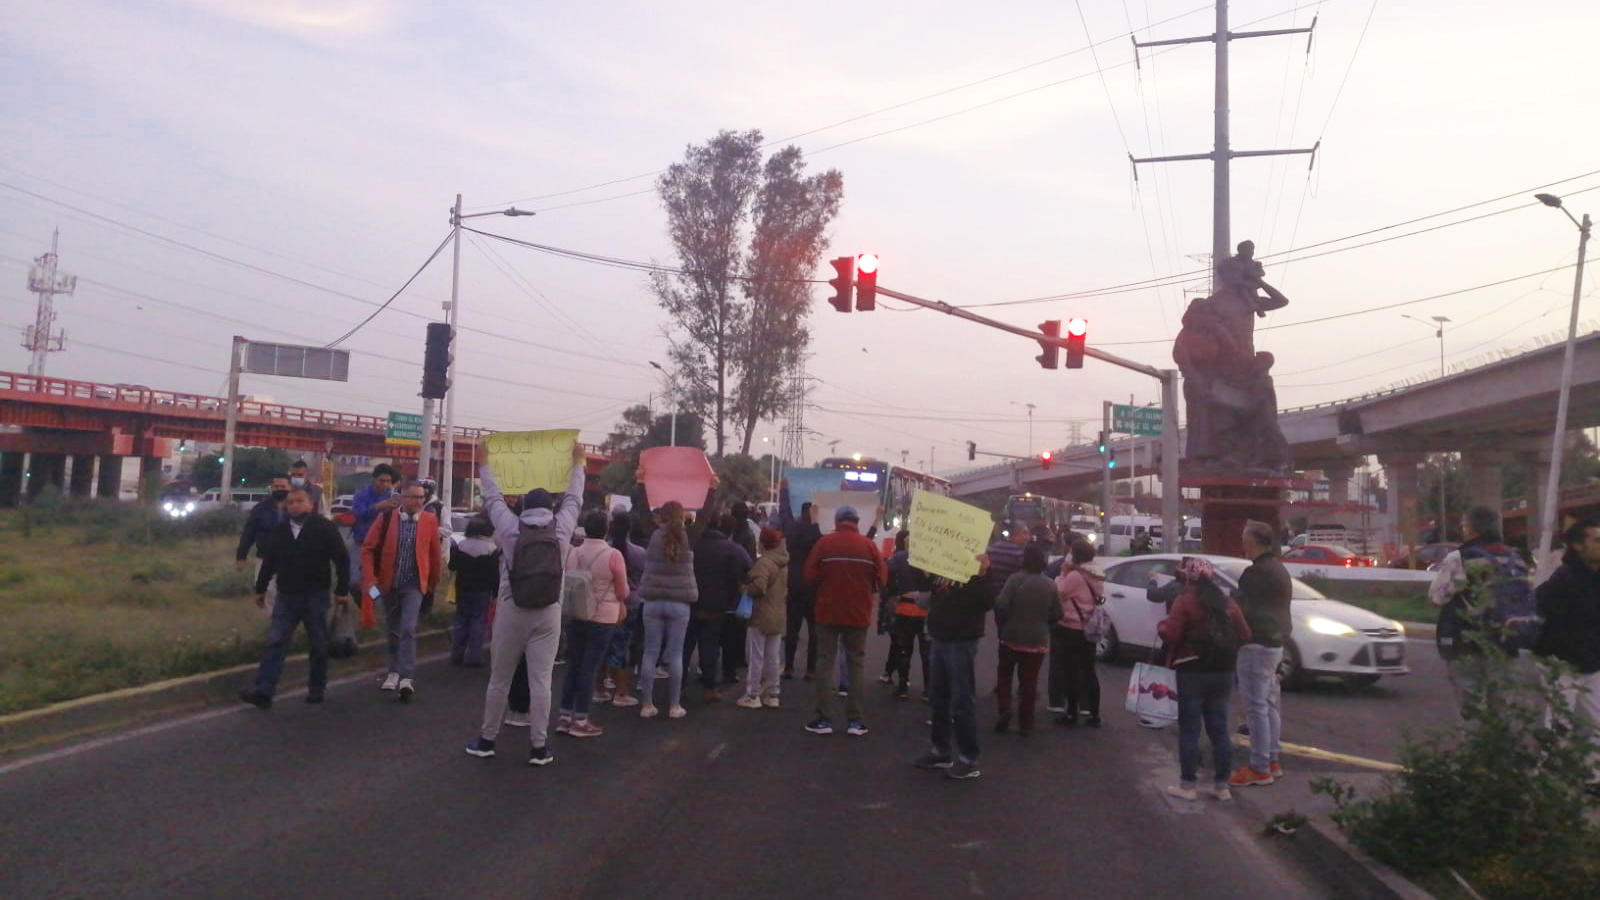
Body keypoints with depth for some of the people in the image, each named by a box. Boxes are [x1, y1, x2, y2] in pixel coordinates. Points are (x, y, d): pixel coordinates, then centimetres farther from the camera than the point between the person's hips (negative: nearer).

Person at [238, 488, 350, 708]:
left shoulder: (324, 527, -7)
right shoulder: (279, 529, 7)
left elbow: (342, 559, -7)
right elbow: (269, 561, 16)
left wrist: (342, 590, -10)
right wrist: (260, 588, 18)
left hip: (315, 597, -3)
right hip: (286, 596, 3)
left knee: (318, 646, 7)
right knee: (274, 643, -3)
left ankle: (316, 690, 19)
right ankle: (263, 692, -4)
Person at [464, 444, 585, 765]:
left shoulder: (510, 527, -1)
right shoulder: (561, 529, 0)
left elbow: (493, 497, 11)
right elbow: (573, 499, 14)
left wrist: (484, 464, 25)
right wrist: (578, 464, 27)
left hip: (511, 610, 0)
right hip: (548, 612, 0)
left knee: (499, 679, 11)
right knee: (540, 681, 2)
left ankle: (487, 739, 22)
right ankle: (539, 747, 5)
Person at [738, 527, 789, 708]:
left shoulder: (764, 562, -17)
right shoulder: (784, 564, 13)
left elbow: (759, 586, -28)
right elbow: (787, 588, 20)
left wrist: (745, 589, -12)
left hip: (761, 616, -8)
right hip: (778, 616, 8)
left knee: (755, 657, -1)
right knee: (773, 658, 11)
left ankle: (753, 695, 3)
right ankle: (772, 695, 15)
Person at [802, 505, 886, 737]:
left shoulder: (825, 542, -7)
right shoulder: (869, 545, -4)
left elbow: (810, 575, -6)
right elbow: (881, 579, -2)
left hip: (828, 611, -1)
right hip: (858, 612, 1)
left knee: (825, 661, 6)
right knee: (857, 662, 9)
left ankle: (824, 719, 4)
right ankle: (855, 719, 6)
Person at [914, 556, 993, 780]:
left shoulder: (978, 564, -12)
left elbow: (988, 603, -21)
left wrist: (981, 575, -35)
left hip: (962, 642, -7)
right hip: (940, 639, 8)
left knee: (962, 702, -2)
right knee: (938, 699, 15)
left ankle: (969, 760, 7)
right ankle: (941, 751, 26)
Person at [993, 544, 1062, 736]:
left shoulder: (1015, 579, -13)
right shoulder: (1050, 585, -3)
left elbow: (1001, 605, -19)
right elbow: (1057, 614, 0)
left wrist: (1002, 626, -2)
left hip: (1012, 637, -2)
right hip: (1038, 640, 2)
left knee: (1004, 675, 18)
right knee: (1029, 681, 8)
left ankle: (1004, 710, 1)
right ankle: (1025, 724, 11)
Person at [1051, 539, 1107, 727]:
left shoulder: (1075, 575, -19)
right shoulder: (1097, 577, 6)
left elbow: (1057, 593, -12)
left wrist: (1062, 574, 0)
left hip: (1071, 629, -7)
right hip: (1089, 629, 7)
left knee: (1071, 672, 1)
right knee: (1088, 671, 11)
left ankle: (1071, 713, 5)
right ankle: (1093, 714, 13)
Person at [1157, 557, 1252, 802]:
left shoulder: (1185, 601, -10)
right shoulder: (1228, 603, 6)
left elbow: (1171, 634, -18)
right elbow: (1245, 635, 7)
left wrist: (1161, 626, 2)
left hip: (1192, 672, -5)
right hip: (1223, 673, 5)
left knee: (1189, 729, 1)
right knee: (1219, 730, 11)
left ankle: (1188, 784, 3)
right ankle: (1222, 785, 15)